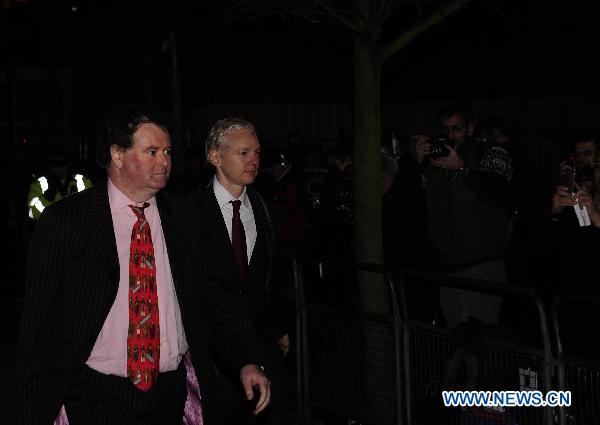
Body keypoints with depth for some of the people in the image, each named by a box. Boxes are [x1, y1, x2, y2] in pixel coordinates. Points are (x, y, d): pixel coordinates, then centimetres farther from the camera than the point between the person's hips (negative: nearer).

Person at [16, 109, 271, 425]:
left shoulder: (183, 216, 6)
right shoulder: (63, 221, -6)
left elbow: (211, 296, 11)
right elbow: (38, 326, -5)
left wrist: (247, 360, -3)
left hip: (173, 397, 4)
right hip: (96, 399, -3)